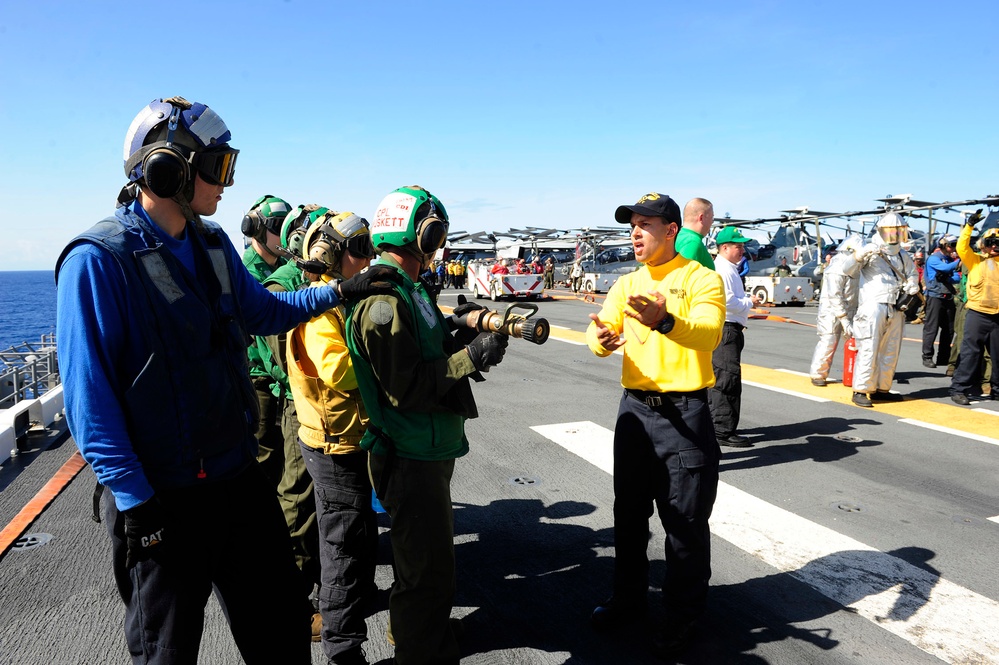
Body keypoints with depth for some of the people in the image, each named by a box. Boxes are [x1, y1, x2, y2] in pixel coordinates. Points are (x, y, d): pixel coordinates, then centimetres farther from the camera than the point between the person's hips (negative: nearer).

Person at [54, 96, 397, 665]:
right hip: (163, 499, -6)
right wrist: (135, 503, -19)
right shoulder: (99, 260, -17)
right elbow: (89, 398, -18)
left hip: (239, 477, 7)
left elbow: (263, 311, 20)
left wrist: (340, 291, 12)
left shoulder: (213, 244, 5)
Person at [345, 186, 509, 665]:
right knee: (427, 573, 2)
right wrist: (472, 356, -21)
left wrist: (458, 334, 0)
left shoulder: (405, 289, 10)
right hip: (410, 458, -11)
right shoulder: (384, 301, -23)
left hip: (427, 450, 11)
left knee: (433, 558, 26)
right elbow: (408, 387, -25)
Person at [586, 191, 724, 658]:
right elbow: (599, 334, -3)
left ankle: (682, 618, 25)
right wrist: (601, 338, -27)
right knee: (629, 513, 18)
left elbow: (709, 333, -26)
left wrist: (666, 322, -45)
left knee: (685, 523, 5)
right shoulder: (627, 284, 10)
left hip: (683, 413, -5)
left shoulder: (701, 278, -7)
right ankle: (629, 600, 38)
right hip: (635, 409, 6)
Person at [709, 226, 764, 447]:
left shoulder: (730, 269, 19)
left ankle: (714, 422, 28)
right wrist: (749, 302, -10)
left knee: (718, 378, 17)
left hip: (730, 328, 11)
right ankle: (724, 430, -5)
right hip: (725, 329, -11)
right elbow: (727, 301, -23)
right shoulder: (722, 270, -15)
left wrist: (747, 298, 10)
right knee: (728, 378, -9)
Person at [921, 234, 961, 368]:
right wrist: (960, 261, -28)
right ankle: (927, 357, -1)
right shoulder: (933, 258, -3)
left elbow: (957, 278, 4)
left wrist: (946, 278, -13)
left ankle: (943, 358, 15)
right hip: (935, 296, -7)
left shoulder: (952, 259, 15)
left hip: (949, 296, 7)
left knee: (949, 329, 8)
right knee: (931, 327, -6)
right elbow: (946, 268, -22)